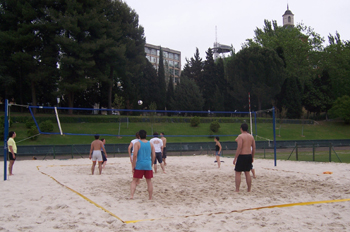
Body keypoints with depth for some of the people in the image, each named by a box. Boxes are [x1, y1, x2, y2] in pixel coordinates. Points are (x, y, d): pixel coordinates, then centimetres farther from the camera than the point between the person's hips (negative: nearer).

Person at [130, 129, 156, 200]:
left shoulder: (137, 143, -3)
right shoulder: (150, 144, 9)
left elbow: (135, 155, -12)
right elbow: (154, 156, 6)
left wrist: (133, 166, -7)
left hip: (139, 165, -3)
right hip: (148, 165, 3)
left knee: (134, 180, 6)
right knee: (149, 181, 12)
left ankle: (131, 195, -10)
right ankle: (150, 198, 17)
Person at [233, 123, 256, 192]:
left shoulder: (240, 136, -12)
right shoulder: (251, 136, 9)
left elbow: (239, 148, -18)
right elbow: (254, 148, 11)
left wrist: (235, 158, -15)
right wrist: (252, 157, 20)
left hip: (242, 156, -7)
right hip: (249, 155, 7)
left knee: (237, 173, 1)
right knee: (247, 173, 14)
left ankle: (237, 190, -1)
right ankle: (249, 189, 18)